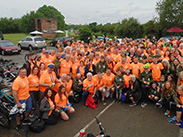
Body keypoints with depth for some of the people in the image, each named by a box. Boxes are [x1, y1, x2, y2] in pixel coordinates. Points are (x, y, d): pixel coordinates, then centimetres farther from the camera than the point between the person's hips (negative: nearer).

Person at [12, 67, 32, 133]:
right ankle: (18, 125, 33)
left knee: (29, 109, 24)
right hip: (20, 99, -8)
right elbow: (14, 93, -28)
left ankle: (25, 120, 49)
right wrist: (18, 103, -25)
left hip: (28, 97, 8)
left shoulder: (25, 77, -4)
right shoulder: (17, 81, -29)